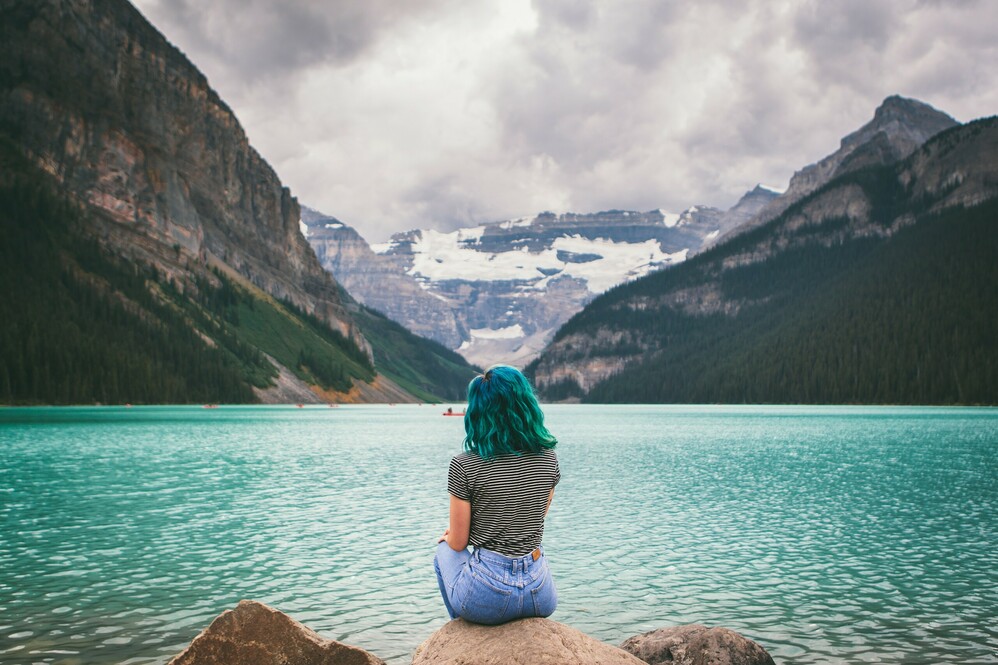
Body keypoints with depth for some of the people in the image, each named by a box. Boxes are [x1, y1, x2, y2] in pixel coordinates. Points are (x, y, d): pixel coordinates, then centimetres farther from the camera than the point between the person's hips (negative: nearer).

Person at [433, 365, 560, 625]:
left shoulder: (464, 465, -13)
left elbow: (458, 544, -6)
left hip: (487, 597, -3)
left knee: (444, 551, 30)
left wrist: (448, 536, 20)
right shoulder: (547, 456, -1)